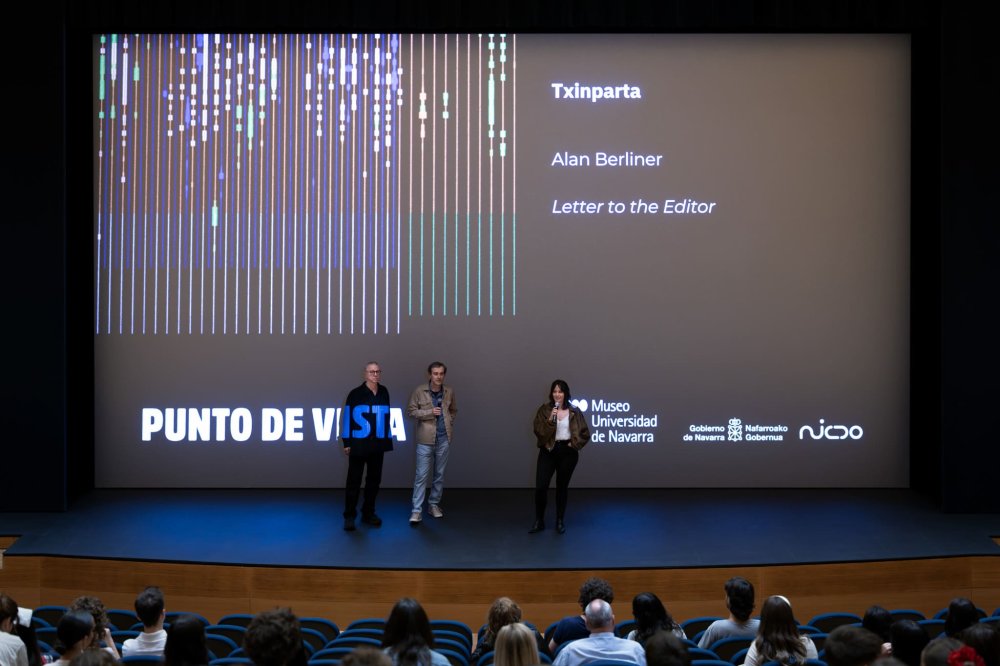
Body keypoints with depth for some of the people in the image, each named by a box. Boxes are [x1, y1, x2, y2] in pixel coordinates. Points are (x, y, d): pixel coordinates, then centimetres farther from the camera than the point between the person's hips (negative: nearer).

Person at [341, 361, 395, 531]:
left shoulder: (384, 392, 7)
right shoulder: (356, 394, -7)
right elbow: (347, 417, -7)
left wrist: (387, 439, 11)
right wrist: (347, 442, -8)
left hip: (378, 445, 5)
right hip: (359, 445, -4)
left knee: (374, 480, 10)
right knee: (354, 481, -1)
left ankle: (368, 513, 21)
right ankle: (349, 516, 5)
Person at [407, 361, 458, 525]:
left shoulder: (449, 392, 4)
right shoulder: (419, 391, -6)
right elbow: (410, 411, -5)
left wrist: (450, 423, 5)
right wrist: (429, 412, -15)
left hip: (444, 439, 4)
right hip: (426, 439, -4)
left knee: (439, 474, 11)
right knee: (421, 475, -5)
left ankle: (434, 504, 24)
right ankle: (417, 511, -4)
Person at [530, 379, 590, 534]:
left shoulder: (574, 412, 1)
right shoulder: (544, 409, 0)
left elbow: (585, 434, 5)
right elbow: (538, 431, -9)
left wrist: (574, 445, -5)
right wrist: (550, 420, -21)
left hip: (567, 452, 0)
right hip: (548, 451, 0)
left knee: (562, 486, 8)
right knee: (541, 486, -7)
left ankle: (560, 521, 19)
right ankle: (539, 521, 6)